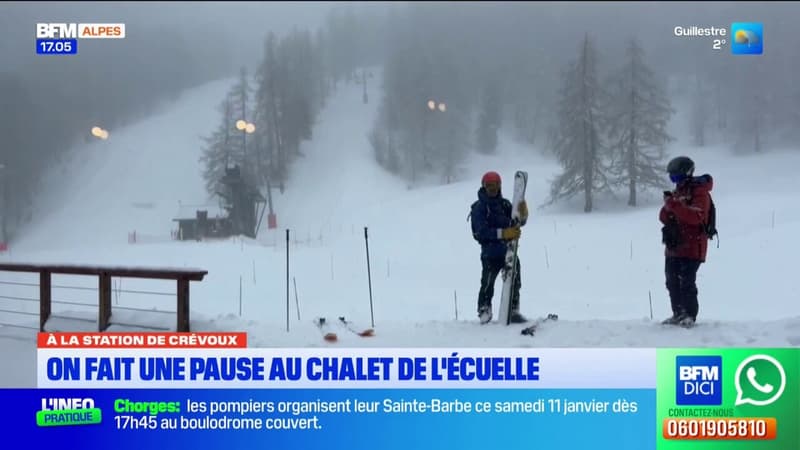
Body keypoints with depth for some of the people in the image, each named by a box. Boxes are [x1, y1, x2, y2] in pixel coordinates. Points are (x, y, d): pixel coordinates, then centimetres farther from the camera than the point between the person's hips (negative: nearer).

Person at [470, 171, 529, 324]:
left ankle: (513, 312, 21)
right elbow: (482, 231, -19)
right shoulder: (479, 208, -6)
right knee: (487, 283, -9)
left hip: (509, 249, 5)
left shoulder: (505, 204, 9)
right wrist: (503, 233, -30)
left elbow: (518, 223, 6)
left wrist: (523, 214, -17)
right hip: (491, 252, -5)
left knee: (514, 282, 10)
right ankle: (484, 311, 5)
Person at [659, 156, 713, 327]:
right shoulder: (678, 192, 16)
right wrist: (667, 206, -8)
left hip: (692, 247, -9)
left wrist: (674, 205, -28)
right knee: (672, 281, 11)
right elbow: (663, 217, 13)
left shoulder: (700, 192, -10)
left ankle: (690, 315, 0)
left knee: (686, 282, -9)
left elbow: (696, 216, -26)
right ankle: (678, 314, 20)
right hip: (674, 245, 9)